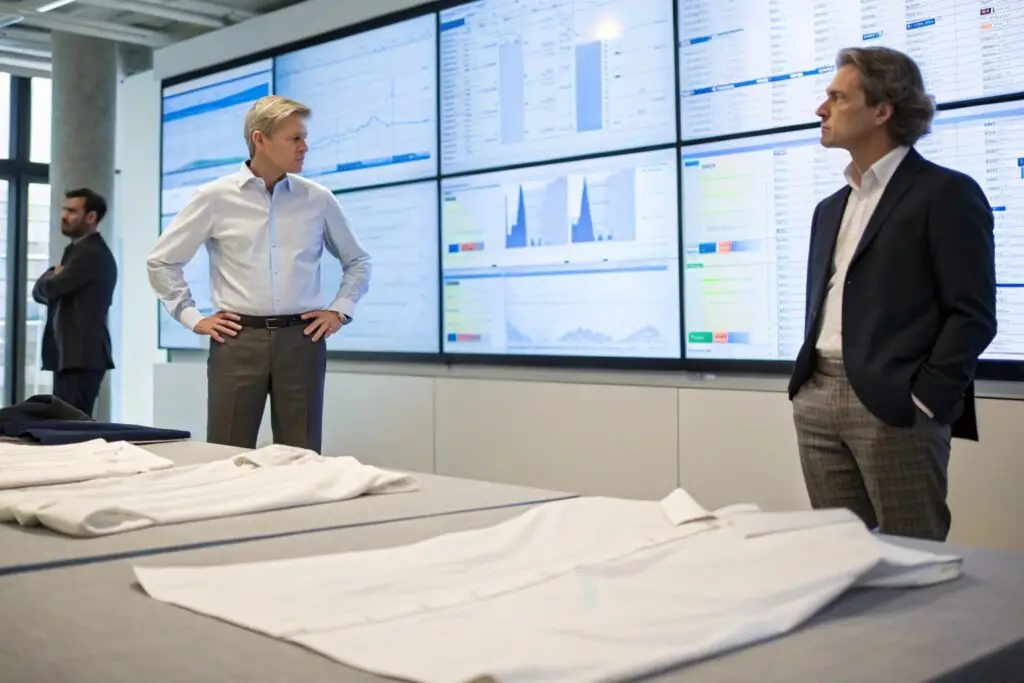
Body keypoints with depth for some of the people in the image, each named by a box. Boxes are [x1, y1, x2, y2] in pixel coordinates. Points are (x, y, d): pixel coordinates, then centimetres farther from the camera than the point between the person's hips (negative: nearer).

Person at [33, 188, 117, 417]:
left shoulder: (89, 252, -12)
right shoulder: (81, 250, 20)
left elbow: (48, 288, -18)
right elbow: (39, 291, 17)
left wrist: (54, 277, 4)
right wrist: (55, 277, -4)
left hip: (80, 357, -10)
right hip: (75, 354, 10)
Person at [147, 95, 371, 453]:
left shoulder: (318, 200, 6)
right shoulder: (215, 197, 1)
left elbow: (358, 261, 19)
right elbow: (162, 260, 10)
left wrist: (339, 310, 8)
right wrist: (192, 317, 4)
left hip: (301, 339, 1)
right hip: (238, 340, -1)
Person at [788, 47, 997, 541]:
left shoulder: (946, 194, -3)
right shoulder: (830, 209, 20)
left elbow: (973, 314, -9)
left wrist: (923, 400, -14)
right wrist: (805, 382, 11)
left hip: (894, 406, -7)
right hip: (817, 399, 7)